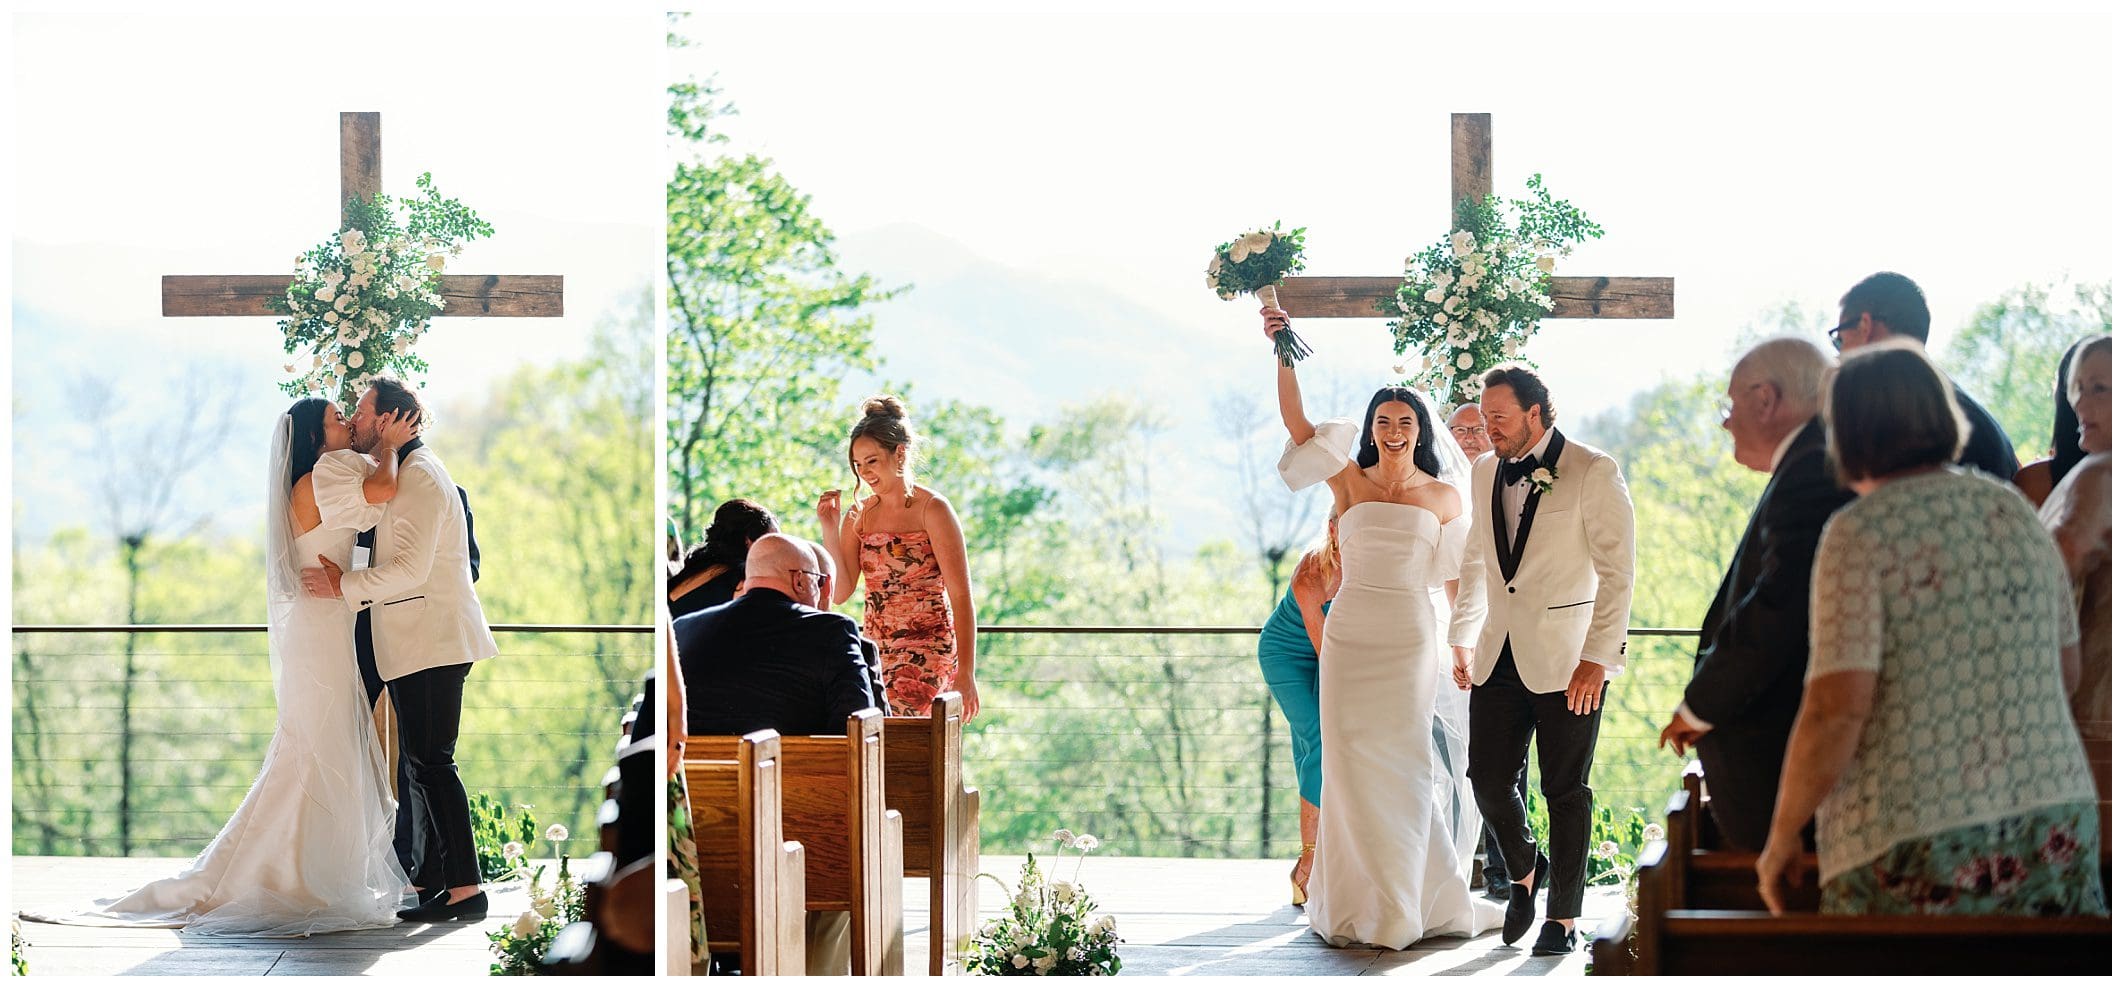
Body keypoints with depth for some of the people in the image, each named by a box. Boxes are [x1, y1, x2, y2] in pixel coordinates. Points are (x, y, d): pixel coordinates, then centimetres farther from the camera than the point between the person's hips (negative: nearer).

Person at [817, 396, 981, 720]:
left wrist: (965, 675, -14)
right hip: (875, 653, 6)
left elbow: (961, 597, -9)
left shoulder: (933, 510, -7)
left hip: (926, 648, -6)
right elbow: (839, 592, 4)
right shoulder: (859, 515, 9)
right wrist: (830, 530, -5)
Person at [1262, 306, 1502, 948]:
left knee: (1402, 765, 1)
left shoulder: (1445, 497, 4)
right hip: (1349, 634, 1)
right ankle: (1359, 903, 11)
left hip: (1411, 640, -1)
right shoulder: (1348, 481, 4)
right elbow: (1294, 418, -4)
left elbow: (1457, 577, 14)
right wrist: (1283, 351, -13)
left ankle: (1408, 904, 12)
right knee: (1352, 764, 2)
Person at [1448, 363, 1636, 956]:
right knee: (1487, 778, 2)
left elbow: (1617, 571, -10)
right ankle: (1524, 869, 30)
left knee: (1566, 790, 2)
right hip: (1499, 656, 5)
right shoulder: (1486, 473, 11)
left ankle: (1565, 918, 14)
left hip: (1567, 658, -5)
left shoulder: (1593, 473, -8)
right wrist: (1463, 639, 15)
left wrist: (1597, 658, -15)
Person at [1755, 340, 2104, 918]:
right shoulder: (2015, 513, 10)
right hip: (2055, 825, 6)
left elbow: (1837, 710, -16)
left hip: (1916, 840, -6)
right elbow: (2067, 672, 19)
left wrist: (1781, 838, -6)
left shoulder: (1861, 534, -9)